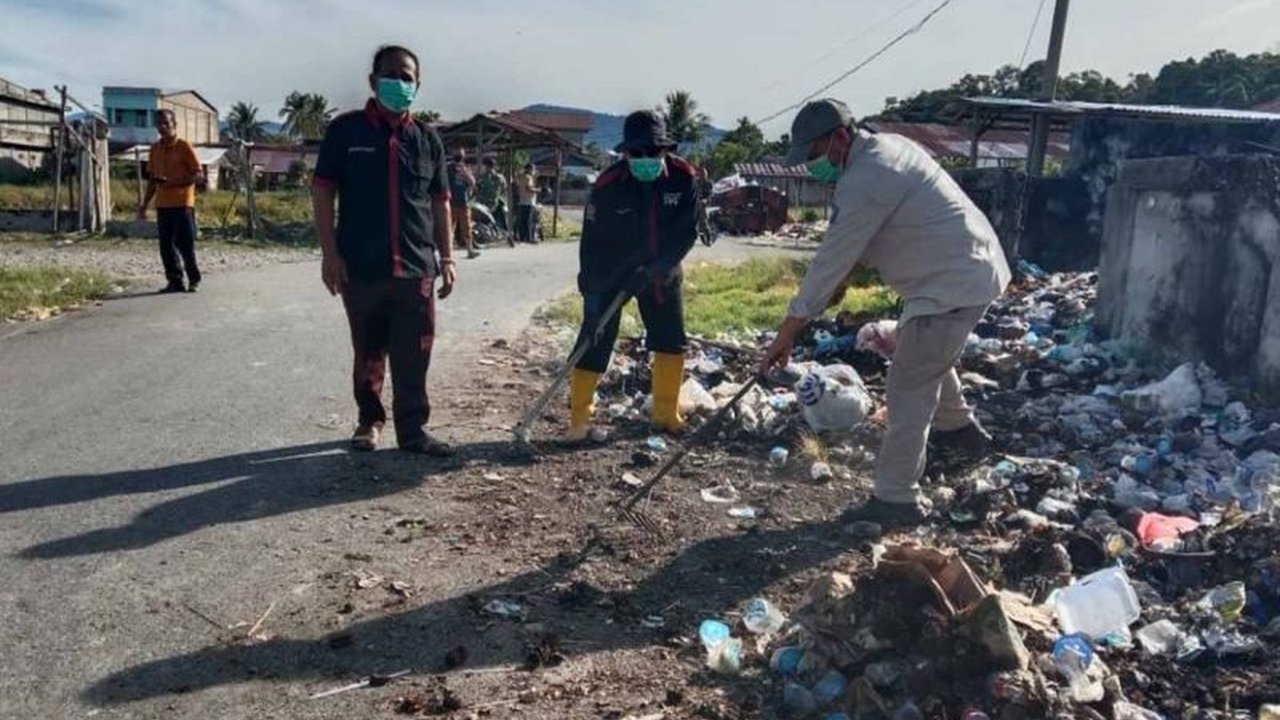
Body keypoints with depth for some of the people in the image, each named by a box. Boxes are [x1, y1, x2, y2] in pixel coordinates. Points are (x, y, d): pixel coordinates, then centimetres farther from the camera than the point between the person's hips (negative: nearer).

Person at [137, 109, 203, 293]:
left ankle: (194, 279, 12)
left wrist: (173, 182, -18)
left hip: (183, 204, -6)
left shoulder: (184, 146, -5)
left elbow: (198, 174, -9)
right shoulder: (155, 148, 12)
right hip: (162, 205, 6)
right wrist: (145, 204, 15)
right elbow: (152, 178, 18)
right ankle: (175, 281, 12)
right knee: (166, 245, 5)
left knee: (185, 244, -2)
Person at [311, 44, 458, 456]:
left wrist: (447, 257, 9)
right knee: (368, 354, 12)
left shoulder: (428, 140, 9)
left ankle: (412, 430, 13)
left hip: (416, 269, 1)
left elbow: (440, 203, 13)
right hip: (361, 268, -1)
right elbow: (322, 192, 0)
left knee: (414, 358, 2)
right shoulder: (345, 131, 1)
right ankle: (370, 420, 31)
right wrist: (330, 253, -7)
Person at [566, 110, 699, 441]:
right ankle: (578, 420, 4)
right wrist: (592, 289, -23)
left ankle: (667, 414, 23)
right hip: (611, 273, -3)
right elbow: (592, 240, -18)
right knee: (595, 343, -7)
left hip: (660, 270, 4)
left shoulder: (683, 176, -15)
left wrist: (658, 267, -24)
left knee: (672, 340, 8)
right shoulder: (608, 184, -23)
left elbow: (687, 231, -11)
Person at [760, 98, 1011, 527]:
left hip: (952, 285, -11)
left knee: (909, 390, -7)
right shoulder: (883, 148, 8)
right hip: (971, 269, 11)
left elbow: (832, 259, -23)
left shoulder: (865, 181, -24)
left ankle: (896, 499, -1)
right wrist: (842, 280, 18)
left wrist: (787, 332, -19)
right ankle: (958, 427, 53)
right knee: (928, 356, 31)